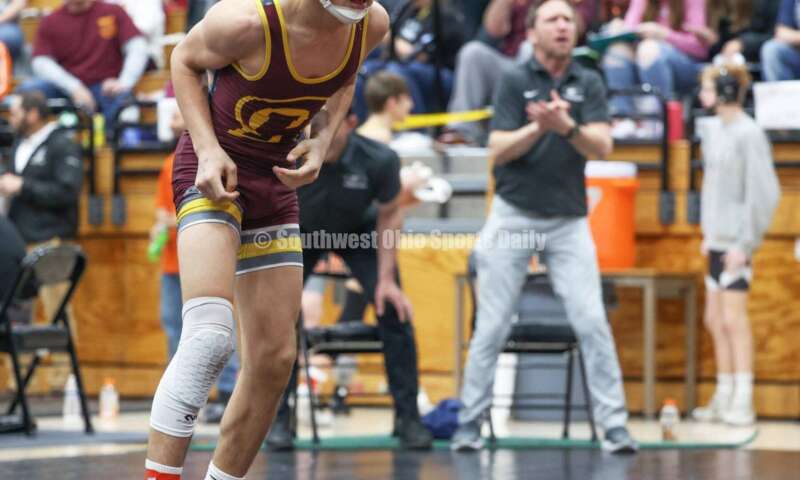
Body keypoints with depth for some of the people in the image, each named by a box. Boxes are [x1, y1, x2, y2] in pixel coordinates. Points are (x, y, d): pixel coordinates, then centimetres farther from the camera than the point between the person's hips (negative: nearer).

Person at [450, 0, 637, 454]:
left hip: (569, 221, 1)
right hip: (514, 216, -1)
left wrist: (566, 126, -28)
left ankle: (615, 425, -6)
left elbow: (602, 146, -9)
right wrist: (537, 127, -26)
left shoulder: (588, 83, 3)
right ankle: (469, 423, 11)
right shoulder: (515, 81, -2)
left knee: (592, 322, -8)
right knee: (492, 327, 2)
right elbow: (499, 151, -9)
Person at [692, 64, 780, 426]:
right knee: (715, 319, 11)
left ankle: (743, 403, -4)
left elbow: (763, 193, -16)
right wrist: (708, 233, 15)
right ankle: (724, 398, 19)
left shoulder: (749, 135, -14)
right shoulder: (713, 130, 11)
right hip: (717, 241, 8)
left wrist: (745, 243, -16)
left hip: (737, 243, -8)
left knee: (733, 318, -7)